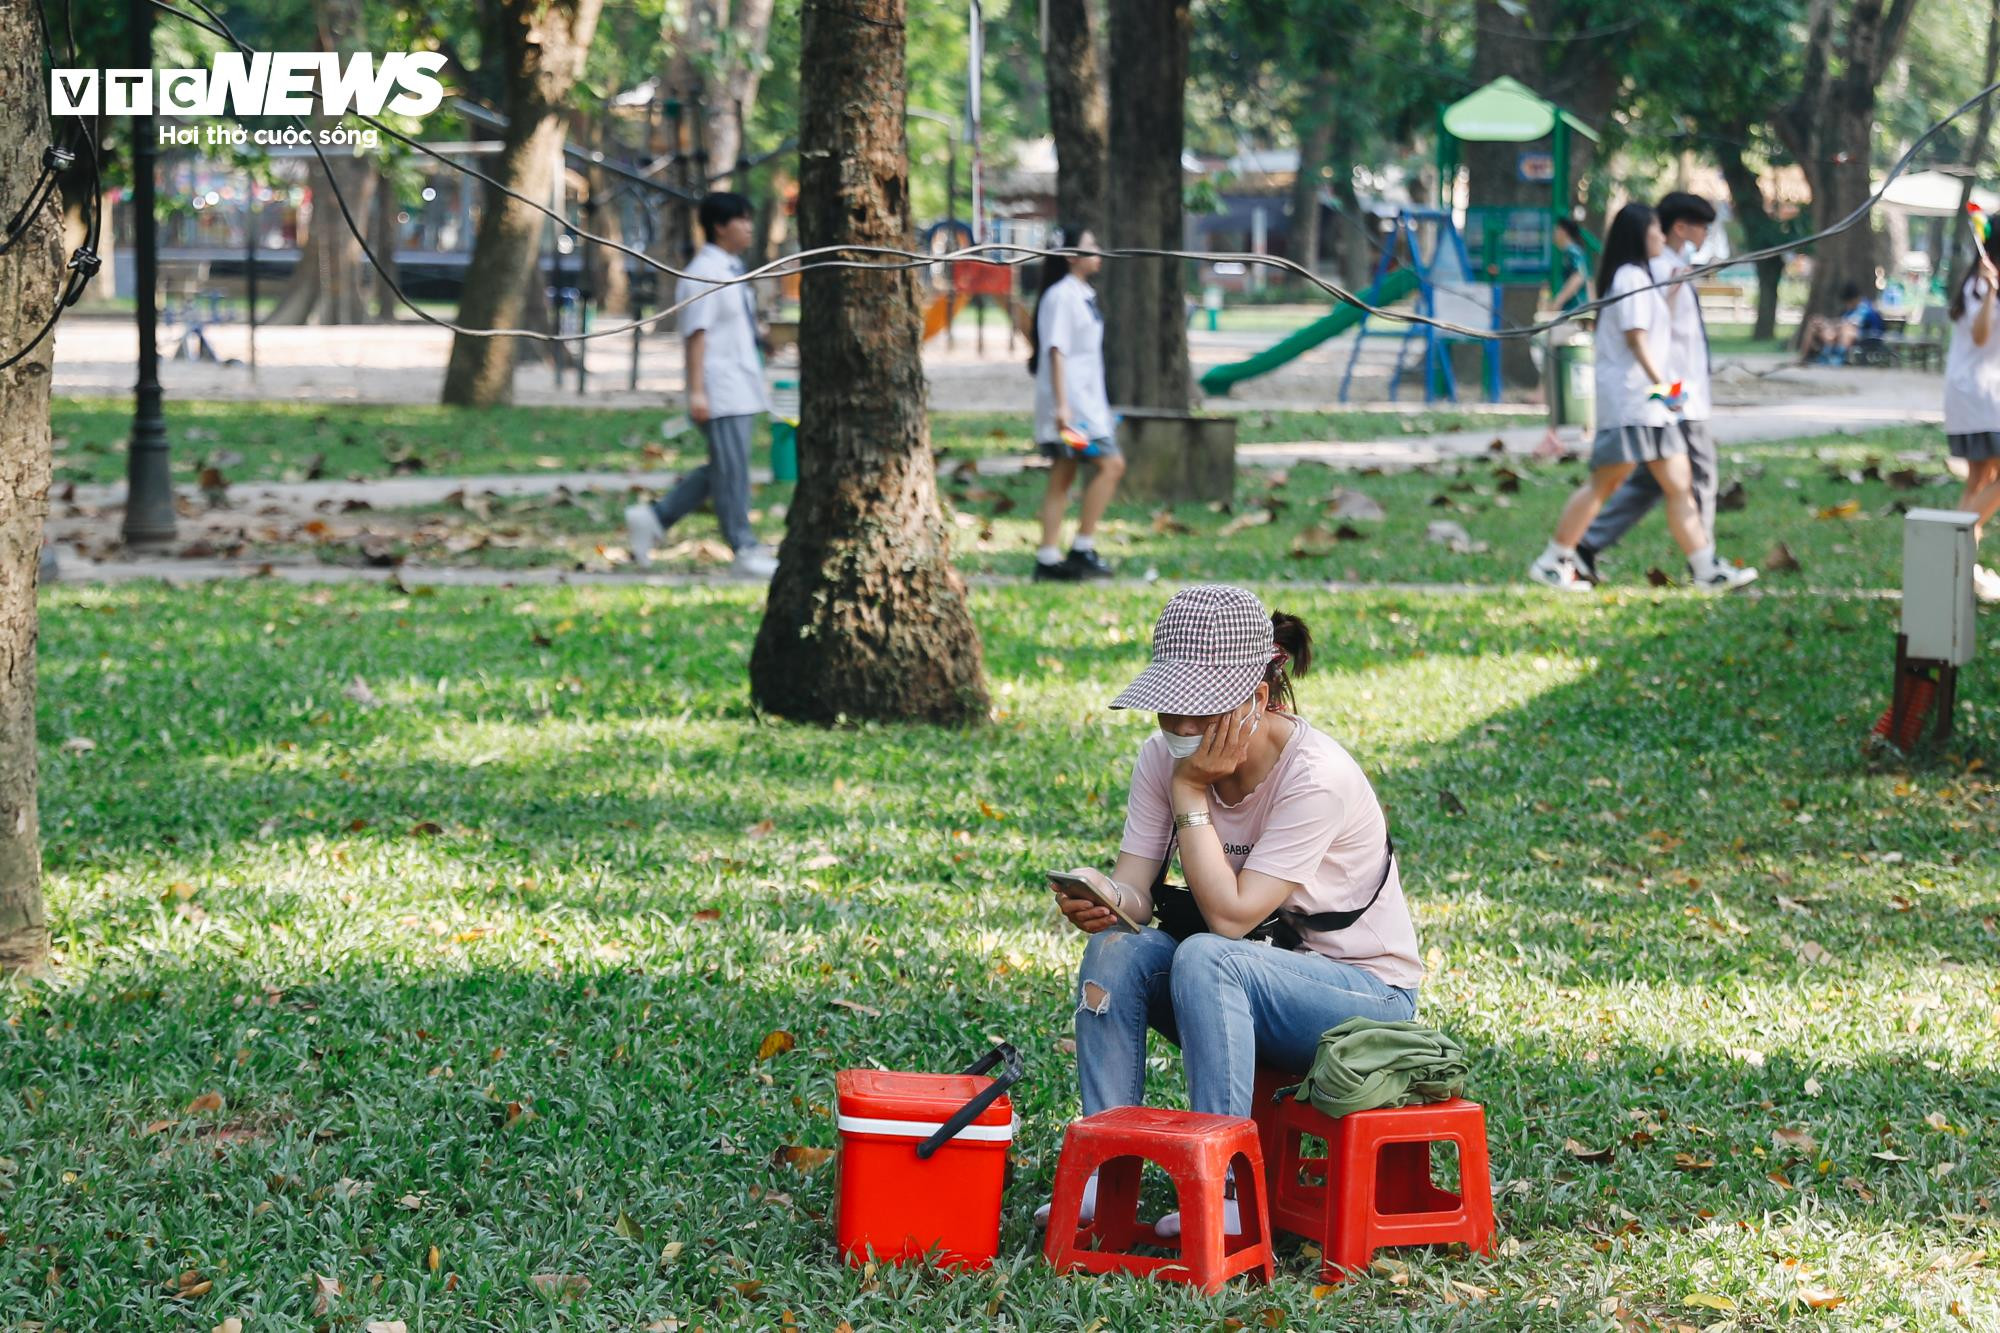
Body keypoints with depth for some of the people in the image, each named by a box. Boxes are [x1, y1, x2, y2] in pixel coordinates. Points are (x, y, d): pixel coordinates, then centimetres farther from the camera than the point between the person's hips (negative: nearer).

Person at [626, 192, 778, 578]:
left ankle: (653, 518, 17)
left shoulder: (732, 270, 16)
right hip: (719, 391, -10)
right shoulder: (704, 274, -14)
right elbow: (697, 333, -18)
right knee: (730, 470, -5)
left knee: (724, 469, 12)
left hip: (741, 386, 10)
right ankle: (745, 551, -1)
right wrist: (696, 390, -22)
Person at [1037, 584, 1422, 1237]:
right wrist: (1104, 897, -35)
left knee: (1205, 957, -34)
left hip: (1366, 992, -6)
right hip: (1238, 982, 6)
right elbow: (1136, 889, -12)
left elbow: (1230, 915, -27)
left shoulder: (1318, 777, -25)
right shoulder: (1165, 754, -6)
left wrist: (1192, 793, -25)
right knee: (1115, 950, -22)